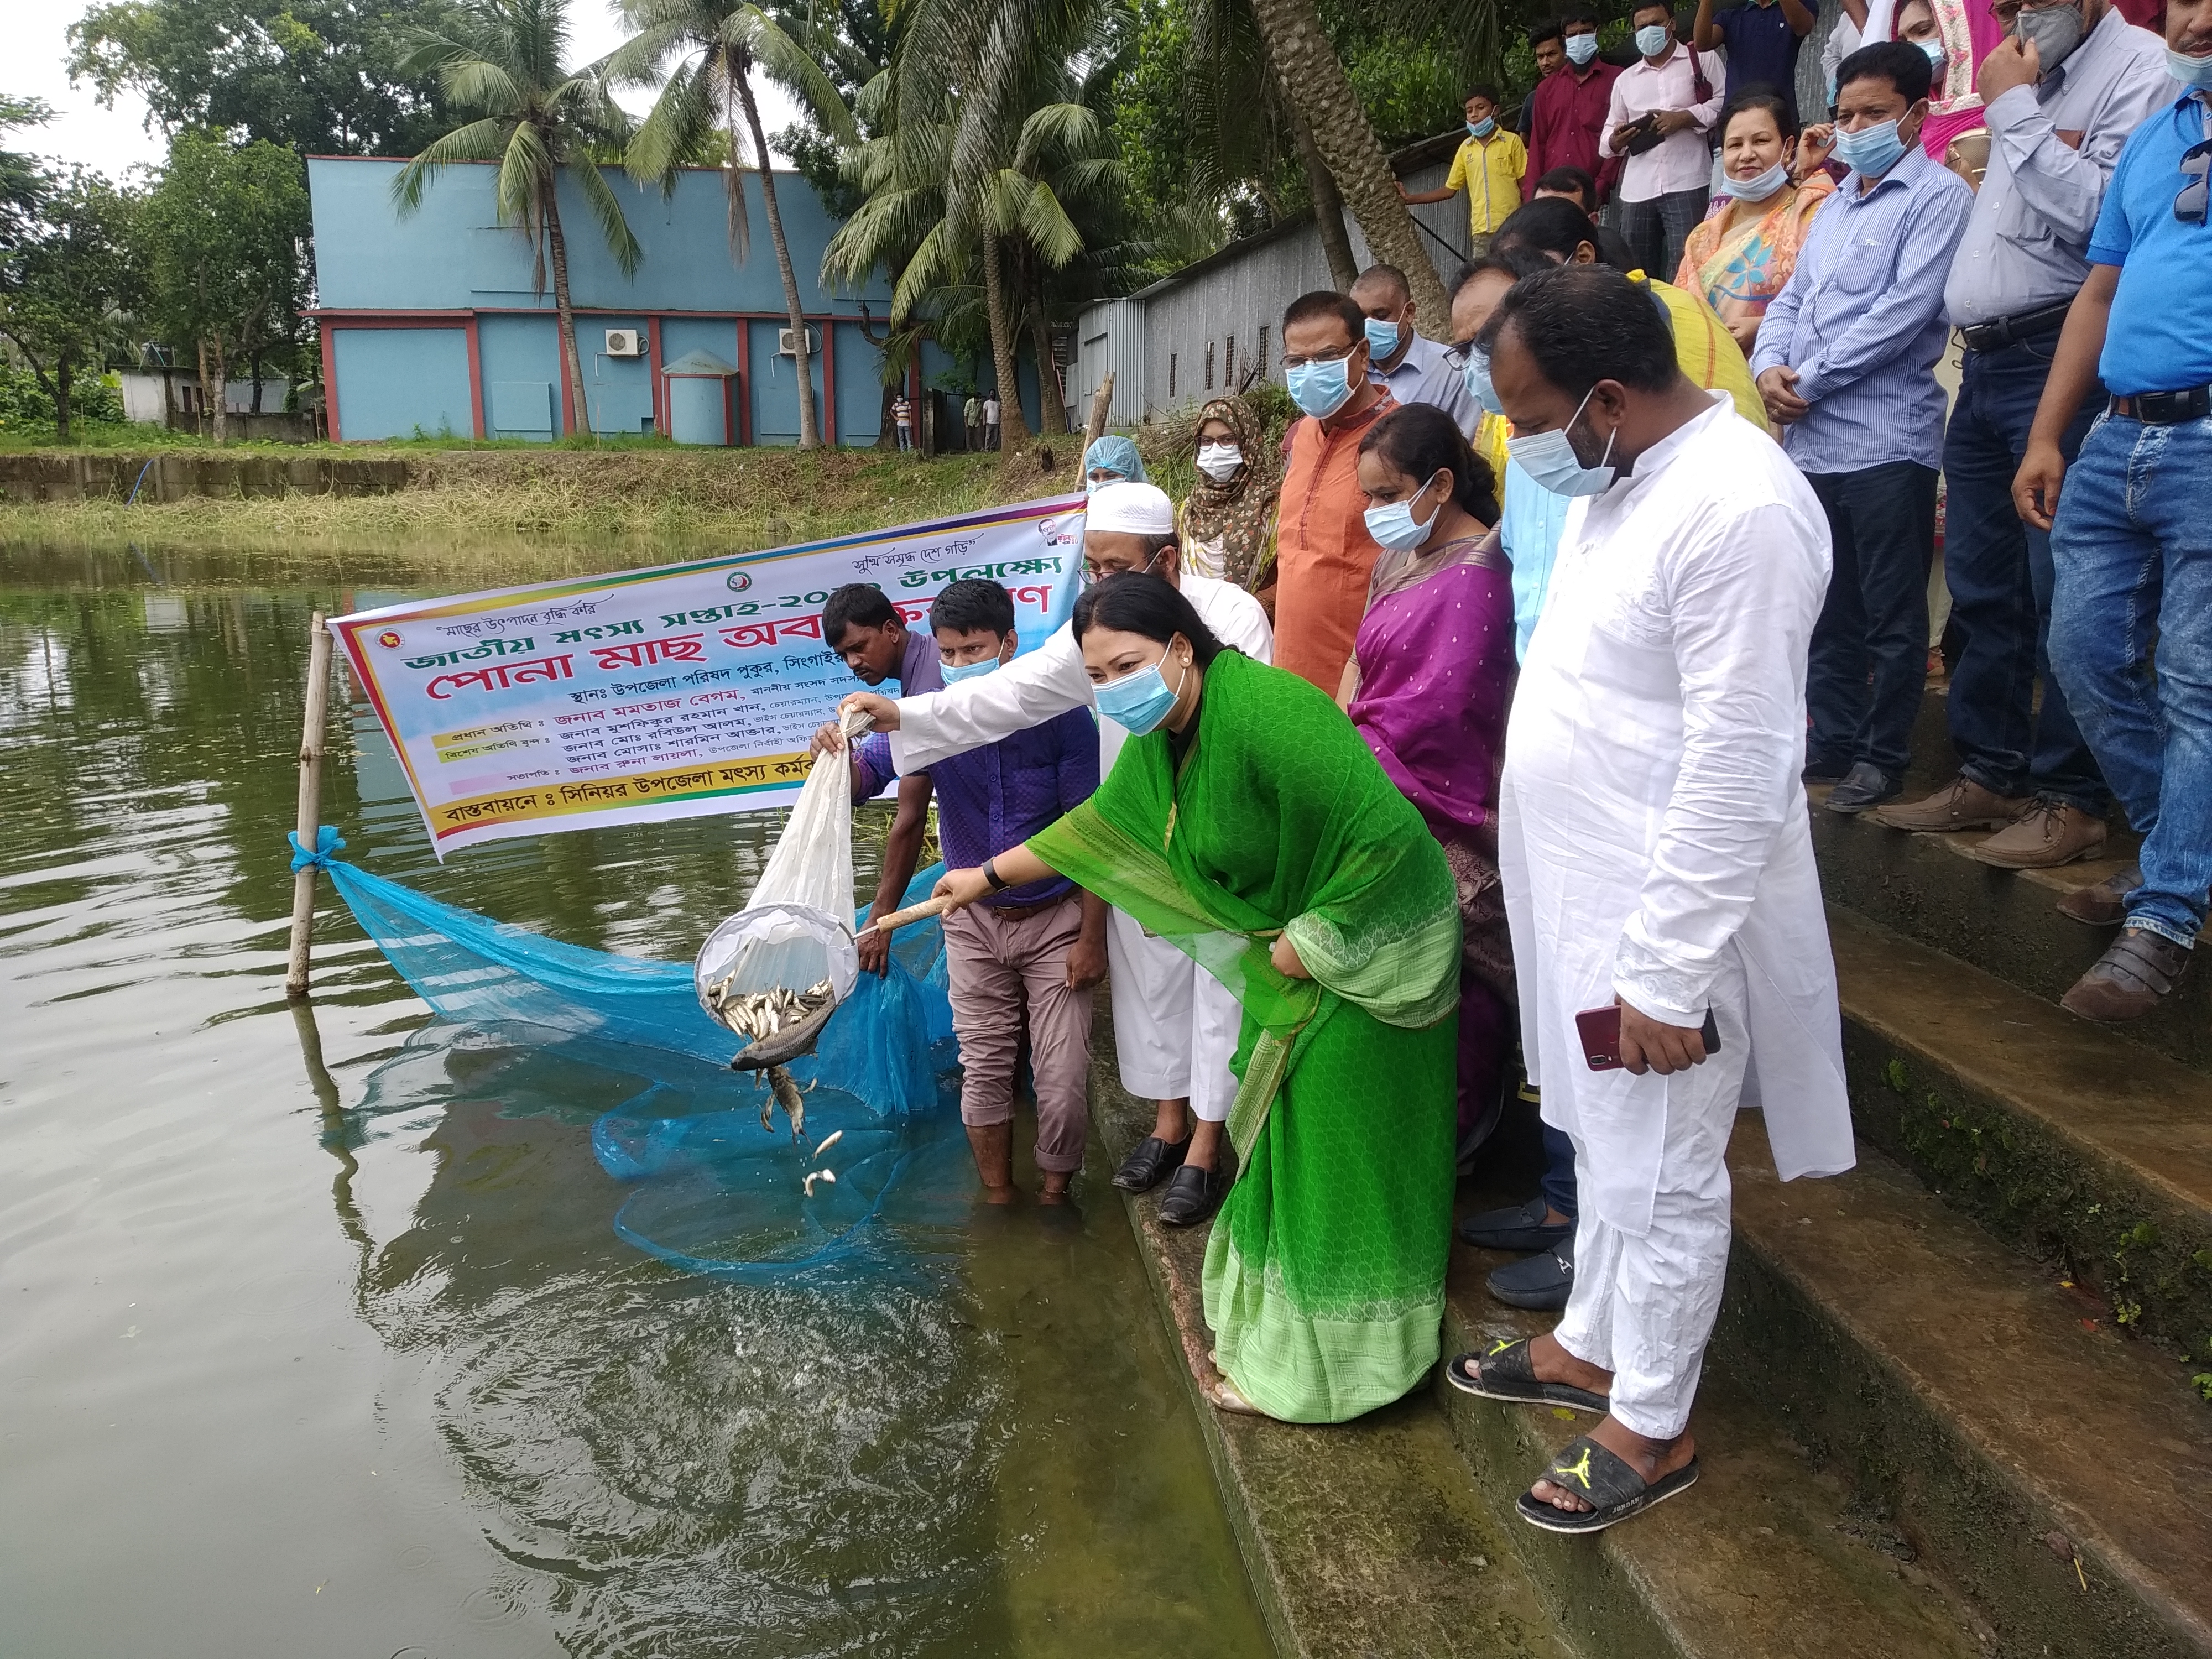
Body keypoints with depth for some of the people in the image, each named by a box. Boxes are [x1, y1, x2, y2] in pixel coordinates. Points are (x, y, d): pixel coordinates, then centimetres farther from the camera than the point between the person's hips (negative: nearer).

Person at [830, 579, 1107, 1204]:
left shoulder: (1060, 717, -18)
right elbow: (866, 775, -10)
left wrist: (1092, 936, -13)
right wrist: (838, 753, -34)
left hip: (1055, 921, -3)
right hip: (974, 924, 3)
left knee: (1063, 1082, 0)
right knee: (984, 1073, 11)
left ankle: (1054, 1194, 24)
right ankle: (998, 1200, 28)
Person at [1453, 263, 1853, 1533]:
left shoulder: (1739, 510, -24)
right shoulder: (1621, 475, 5)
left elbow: (1738, 770, -25)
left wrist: (1669, 972, -22)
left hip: (1666, 913, -9)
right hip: (1586, 894, 9)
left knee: (1661, 1180, 8)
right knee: (1604, 1148, 24)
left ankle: (1651, 1428, 28)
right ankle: (1593, 1347, 44)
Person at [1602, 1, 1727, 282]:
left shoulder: (1699, 60, 9)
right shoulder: (1625, 79, 22)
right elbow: (1608, 135, 21)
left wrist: (1684, 118, -11)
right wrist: (1616, 140, -2)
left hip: (1686, 183, -4)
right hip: (1637, 189, 5)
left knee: (1684, 273, -13)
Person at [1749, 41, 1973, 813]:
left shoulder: (1938, 196, -4)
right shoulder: (1836, 204, 20)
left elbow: (1905, 309, -15)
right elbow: (1791, 299, 16)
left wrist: (1811, 381, -13)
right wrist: (1770, 367, -4)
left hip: (1886, 442, -7)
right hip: (1811, 441, 7)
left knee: (1891, 618, 2)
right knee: (1829, 610, 14)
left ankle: (1882, 757, 12)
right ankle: (1833, 741, 25)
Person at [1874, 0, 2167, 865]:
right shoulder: (2027, 71, 20)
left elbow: (2105, 214, -19)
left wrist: (2016, 110, -12)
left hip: (2057, 362, -8)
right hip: (1983, 364, 8)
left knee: (2061, 596, -6)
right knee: (1980, 589, 11)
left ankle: (2070, 800, 2)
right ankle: (1989, 774, 21)